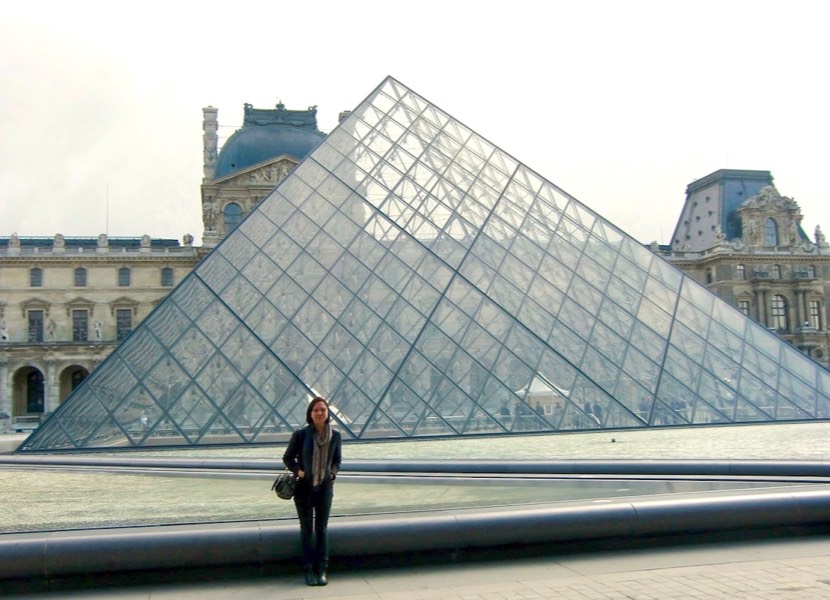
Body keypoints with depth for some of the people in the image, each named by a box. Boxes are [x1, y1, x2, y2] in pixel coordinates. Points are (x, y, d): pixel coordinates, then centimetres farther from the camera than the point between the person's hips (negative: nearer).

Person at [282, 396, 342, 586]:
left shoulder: (335, 436, -5)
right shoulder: (300, 435, -11)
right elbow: (287, 458, 1)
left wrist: (332, 472, -7)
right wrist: (297, 470, -14)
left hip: (325, 487, 1)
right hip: (304, 487, -1)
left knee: (322, 529, 7)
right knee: (306, 530, 8)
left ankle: (322, 570, 16)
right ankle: (309, 570, 17)